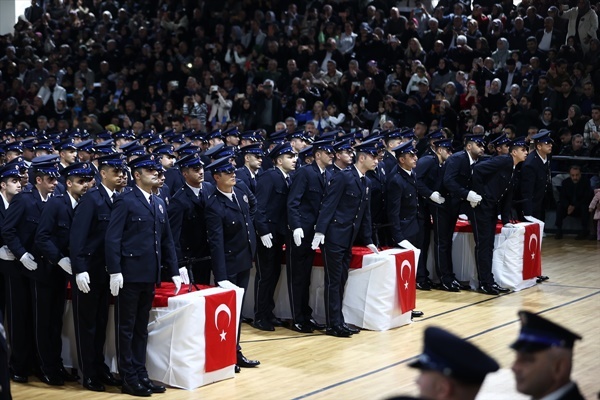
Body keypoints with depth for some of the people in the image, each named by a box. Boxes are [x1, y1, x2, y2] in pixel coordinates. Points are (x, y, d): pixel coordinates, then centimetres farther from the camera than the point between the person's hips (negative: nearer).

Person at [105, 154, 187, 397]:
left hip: (149, 276, 7)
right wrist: (115, 272, -19)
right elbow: (112, 239, -12)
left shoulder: (159, 204, 16)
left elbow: (167, 240, 17)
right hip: (129, 275, -7)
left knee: (141, 328, 13)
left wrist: (174, 271, 12)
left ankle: (140, 373, 20)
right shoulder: (125, 201, -7)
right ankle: (128, 378, 8)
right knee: (126, 328, 2)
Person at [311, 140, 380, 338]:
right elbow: (328, 205, -16)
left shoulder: (365, 182, 14)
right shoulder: (342, 177, -12)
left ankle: (338, 321, 19)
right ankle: (334, 324, 1)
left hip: (348, 239, 8)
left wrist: (368, 240, 18)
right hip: (334, 236, -8)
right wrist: (320, 231, -22)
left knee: (341, 280, 12)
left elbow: (365, 214, 19)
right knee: (334, 281, -3)